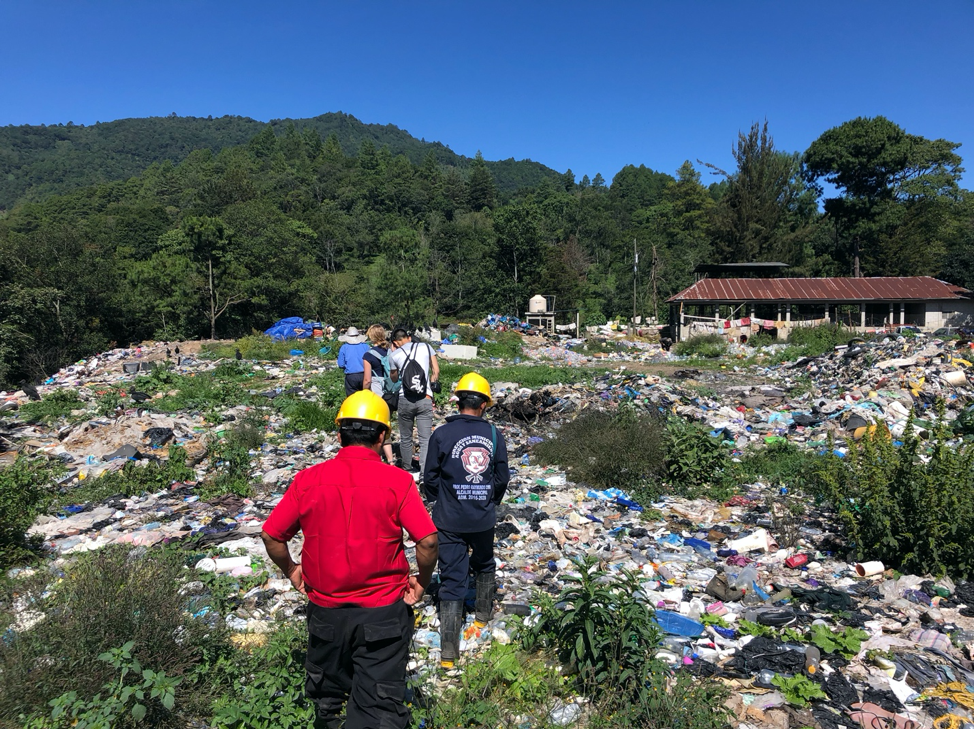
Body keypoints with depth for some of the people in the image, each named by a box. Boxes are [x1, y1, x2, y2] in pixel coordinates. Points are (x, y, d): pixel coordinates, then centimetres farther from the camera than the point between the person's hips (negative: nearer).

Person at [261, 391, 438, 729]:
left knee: (326, 698, 27)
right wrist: (422, 582, -1)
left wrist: (290, 571, 14)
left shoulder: (308, 479, -7)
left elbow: (271, 536, -2)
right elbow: (427, 541, -19)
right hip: (383, 612, -3)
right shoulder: (397, 481, -14)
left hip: (325, 610, 3)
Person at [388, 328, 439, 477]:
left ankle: (407, 468, 28)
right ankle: (424, 473, -10)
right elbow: (436, 370, 5)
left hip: (405, 399, 0)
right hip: (425, 399, 0)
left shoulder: (395, 355, 4)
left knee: (405, 437, 16)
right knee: (425, 439, -1)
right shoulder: (426, 347, 6)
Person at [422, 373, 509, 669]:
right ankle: (483, 615, 46)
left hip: (450, 521, -2)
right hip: (484, 519, 2)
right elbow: (502, 477, 1)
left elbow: (430, 478, -5)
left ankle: (449, 651, 4)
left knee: (452, 579, 3)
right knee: (484, 566, 28)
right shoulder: (494, 435, -5)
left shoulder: (442, 434, -12)